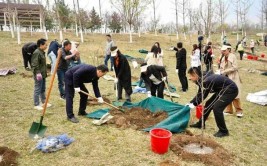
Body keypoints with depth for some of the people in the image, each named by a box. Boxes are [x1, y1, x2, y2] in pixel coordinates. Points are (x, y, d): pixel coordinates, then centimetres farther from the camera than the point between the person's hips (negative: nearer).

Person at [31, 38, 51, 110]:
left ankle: (43, 102, 30)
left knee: (43, 89, 18)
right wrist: (37, 73, -26)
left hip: (43, 74, 10)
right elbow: (35, 64, -22)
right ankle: (36, 104, 6)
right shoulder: (36, 53, -16)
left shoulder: (42, 52, 14)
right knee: (37, 89, -2)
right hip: (39, 75, -10)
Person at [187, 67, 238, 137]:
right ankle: (200, 124, 27)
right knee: (208, 104, 13)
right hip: (222, 90, 10)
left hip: (230, 90, -10)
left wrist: (194, 104, -6)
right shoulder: (202, 80, 0)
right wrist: (190, 102, 5)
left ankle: (223, 131, -3)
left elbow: (202, 96, -19)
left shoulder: (206, 81, -29)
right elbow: (199, 94, 10)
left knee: (216, 108, -19)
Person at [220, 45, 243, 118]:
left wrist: (225, 71, -15)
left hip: (233, 78, -6)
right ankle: (229, 110, 19)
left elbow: (235, 67, -15)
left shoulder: (233, 56, -9)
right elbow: (221, 68, 12)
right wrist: (222, 73, -7)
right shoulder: (223, 58, 9)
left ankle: (239, 111, 10)